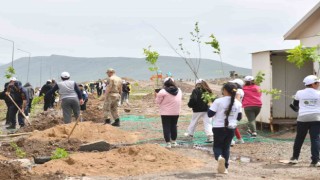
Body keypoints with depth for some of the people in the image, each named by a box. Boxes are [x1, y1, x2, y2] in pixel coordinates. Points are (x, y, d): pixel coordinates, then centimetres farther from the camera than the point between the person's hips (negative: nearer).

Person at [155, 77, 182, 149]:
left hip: (166, 113, -5)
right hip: (176, 113, 5)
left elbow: (158, 101, -8)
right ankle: (174, 141, 26)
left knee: (166, 127, 1)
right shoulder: (179, 91, 5)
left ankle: (168, 143, -1)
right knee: (174, 126, 18)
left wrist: (157, 96, 12)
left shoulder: (163, 91, -14)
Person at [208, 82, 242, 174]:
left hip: (219, 128, -3)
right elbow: (239, 117, 10)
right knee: (226, 147, 16)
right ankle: (224, 167, 13)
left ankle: (219, 157, -23)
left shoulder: (219, 101, -12)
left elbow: (210, 114, -9)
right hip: (231, 128, 4)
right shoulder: (238, 103, 1)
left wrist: (210, 106, 8)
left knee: (217, 146, 9)